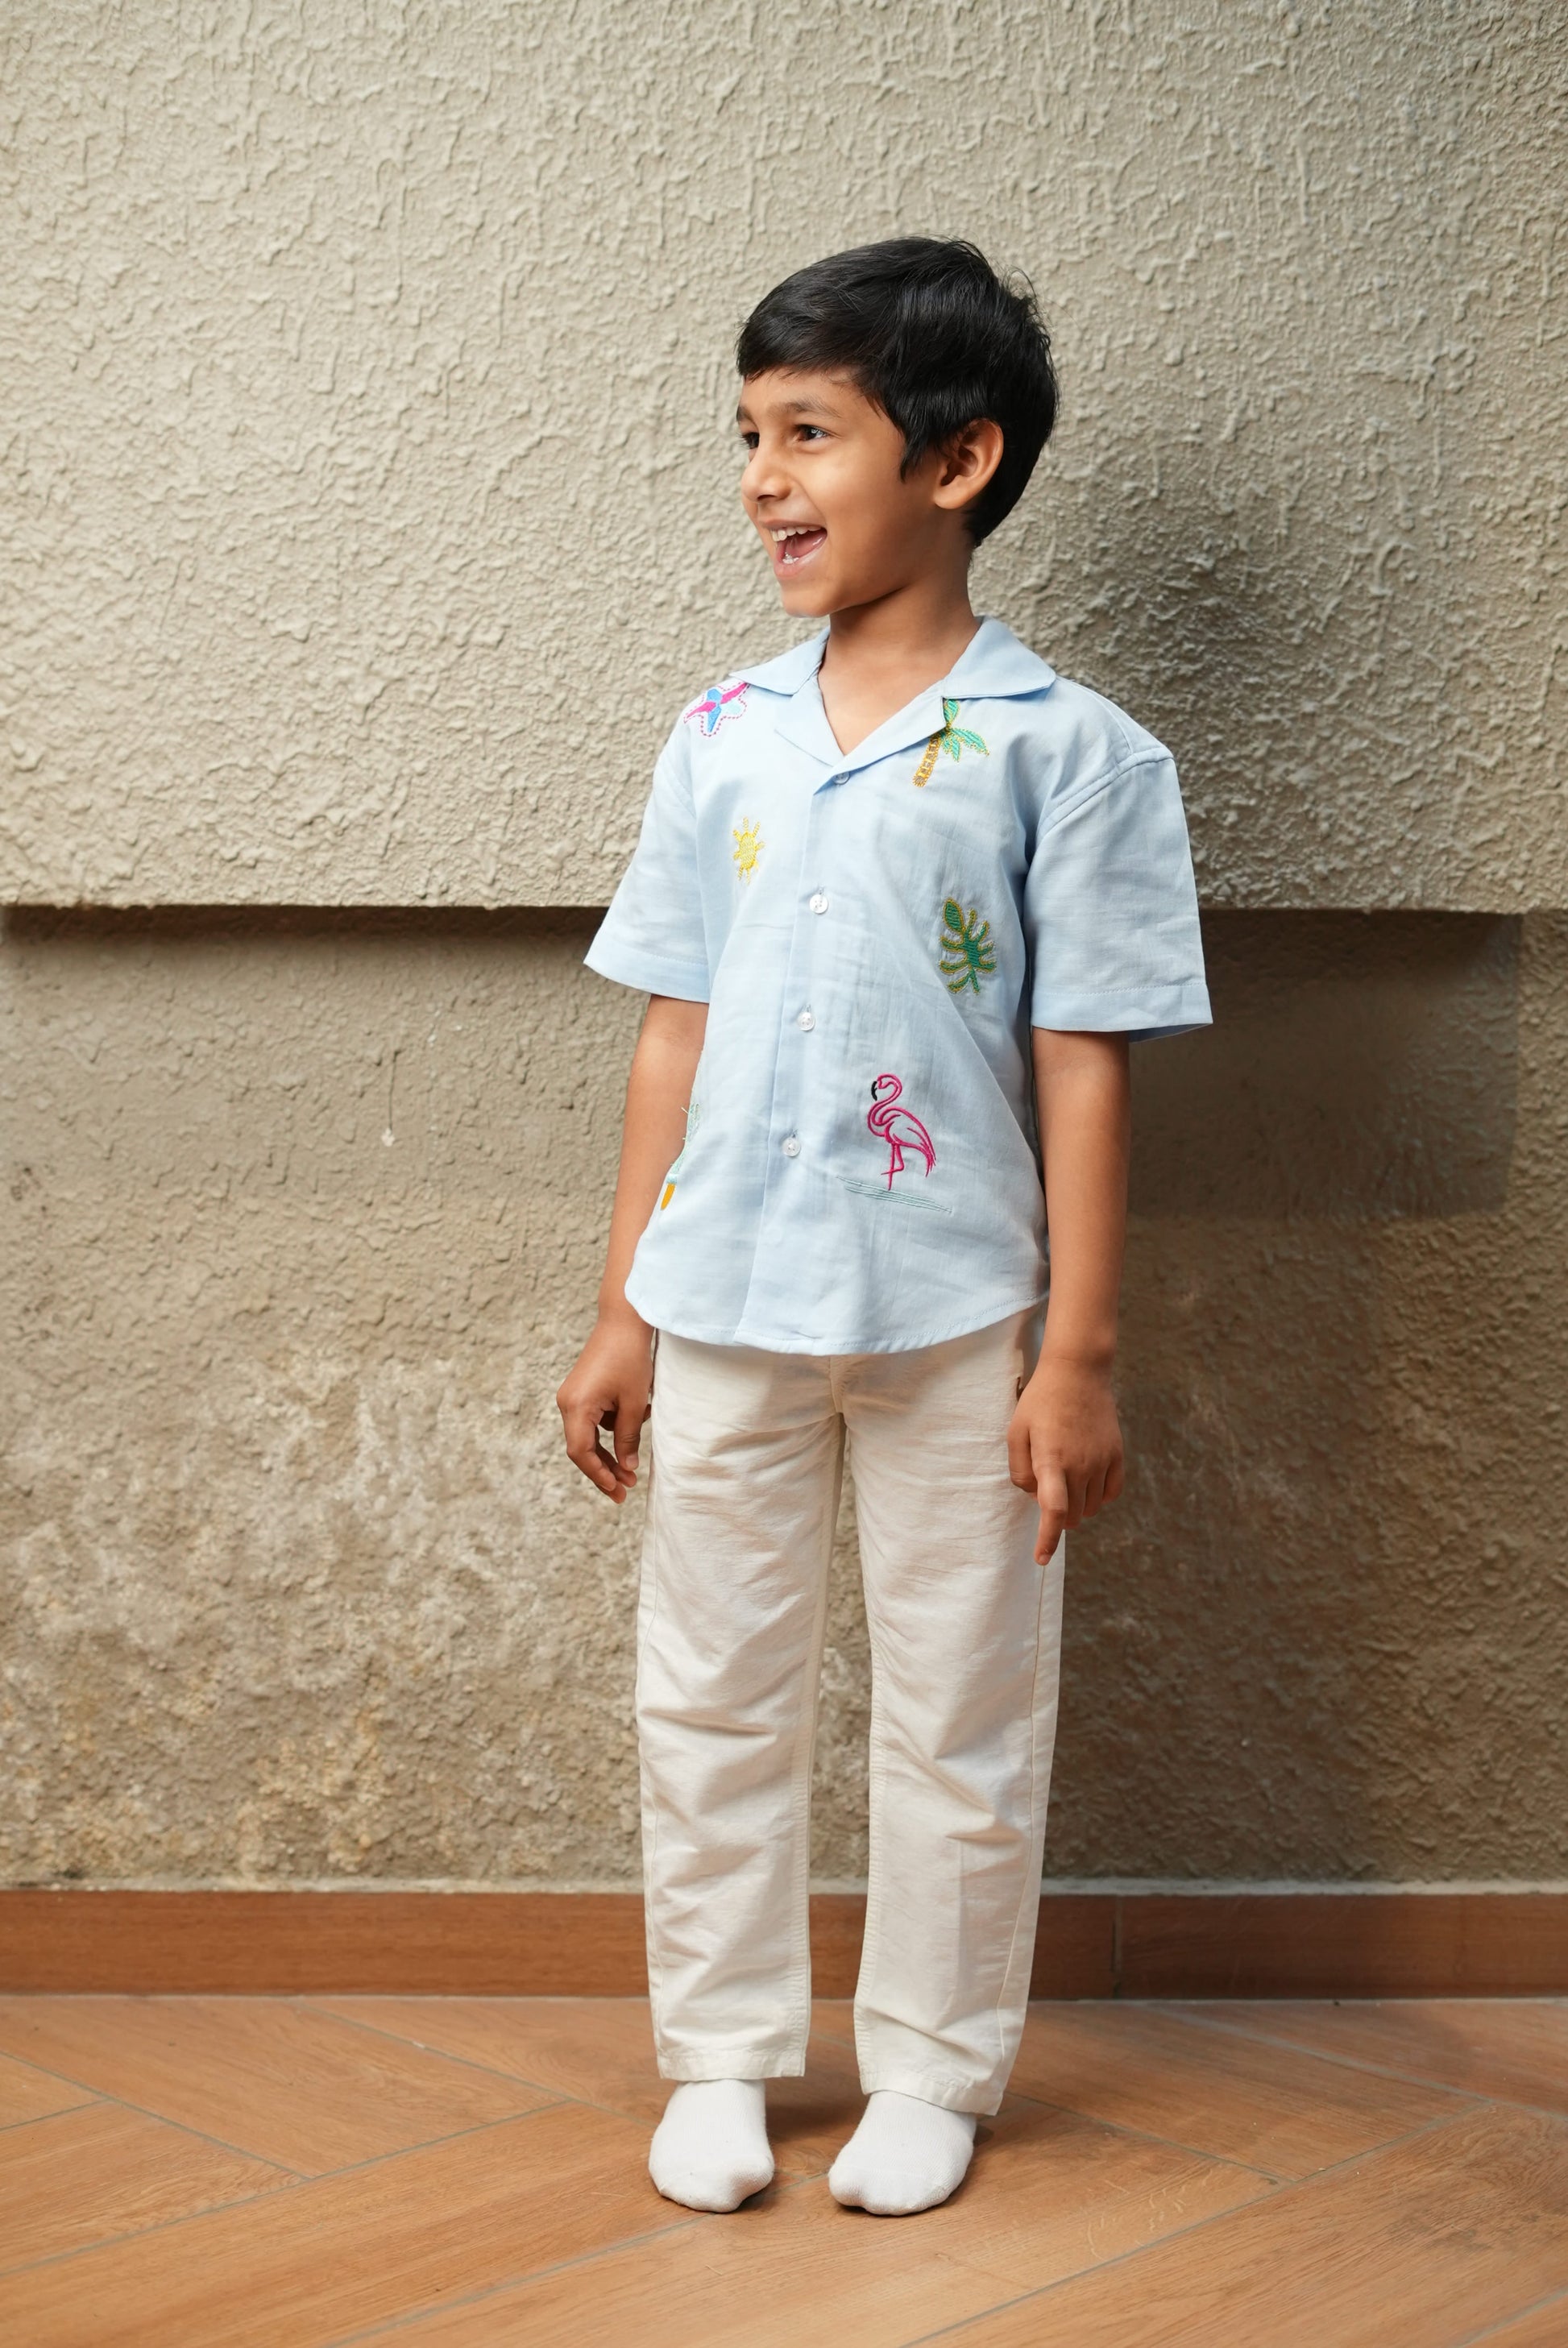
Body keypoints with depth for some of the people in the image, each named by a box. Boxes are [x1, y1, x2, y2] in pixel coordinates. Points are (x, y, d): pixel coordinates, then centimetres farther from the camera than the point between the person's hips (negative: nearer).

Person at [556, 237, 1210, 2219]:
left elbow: (1081, 1073, -7)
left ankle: (931, 2070, 29)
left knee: (959, 1714, 10)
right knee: (709, 1695, 13)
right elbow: (677, 1034, 7)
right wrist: (621, 1310, 6)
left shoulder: (1065, 754, -7)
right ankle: (720, 2056, 30)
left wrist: (1075, 1355, -8)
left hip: (954, 1317, -3)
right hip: (724, 1307, 4)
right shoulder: (722, 739, 5)